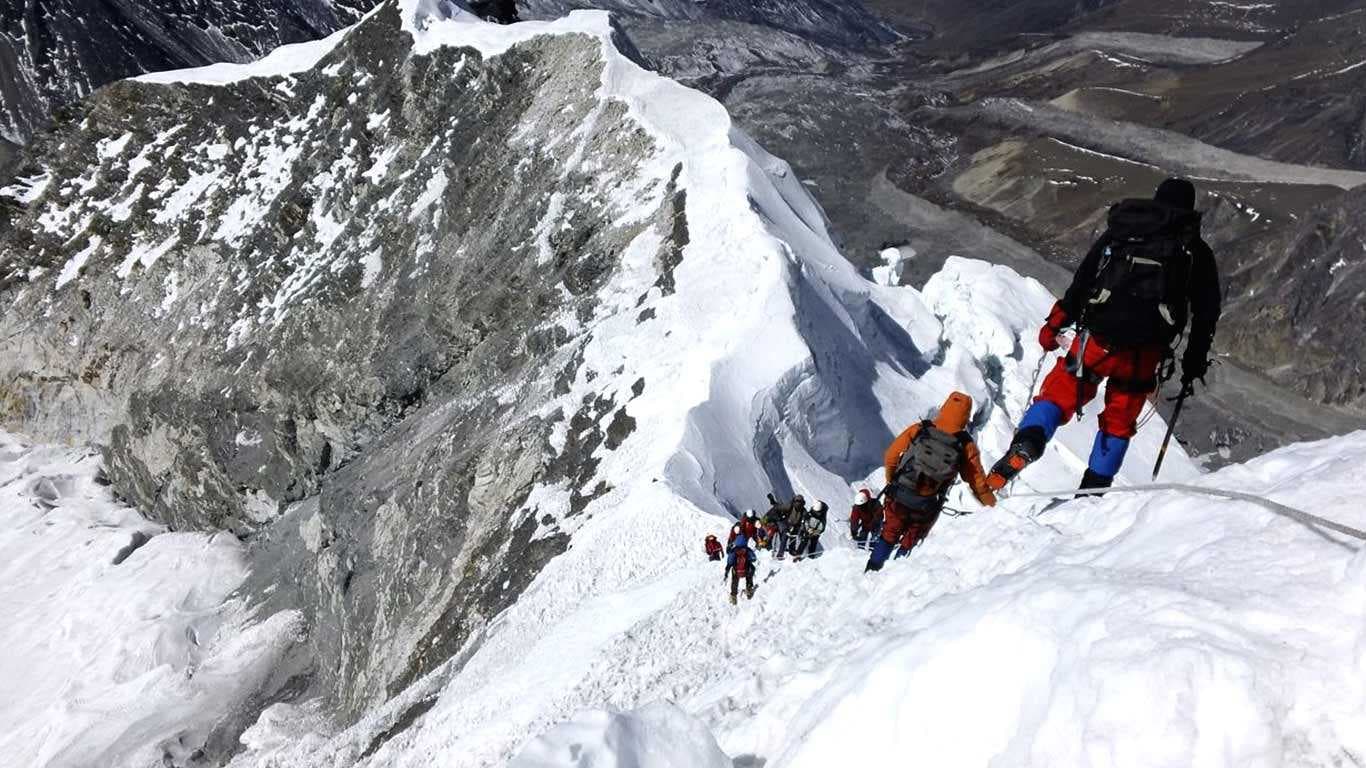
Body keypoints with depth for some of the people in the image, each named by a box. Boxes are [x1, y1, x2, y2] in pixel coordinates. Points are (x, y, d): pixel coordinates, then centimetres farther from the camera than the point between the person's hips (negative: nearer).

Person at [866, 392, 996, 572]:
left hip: (898, 498, 1)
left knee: (889, 536, 24)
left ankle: (872, 570, 30)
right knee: (908, 544, 23)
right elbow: (978, 481, -5)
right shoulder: (966, 446, -13)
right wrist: (992, 505, 12)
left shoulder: (918, 430, -11)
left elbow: (890, 457, -4)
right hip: (925, 510, -1)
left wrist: (892, 480, 15)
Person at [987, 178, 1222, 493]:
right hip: (1145, 353, 1)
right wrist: (1194, 364, 21)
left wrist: (1054, 326, 14)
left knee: (1059, 394, 8)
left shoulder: (1118, 233, 15)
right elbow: (1206, 313, 14)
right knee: (1119, 422, 15)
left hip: (1098, 340, 0)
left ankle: (1026, 443, -20)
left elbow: (1081, 282, 9)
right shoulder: (1197, 251, 15)